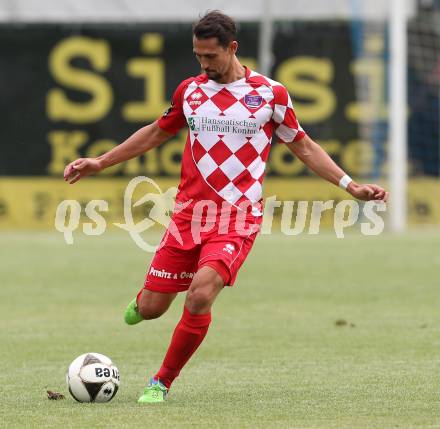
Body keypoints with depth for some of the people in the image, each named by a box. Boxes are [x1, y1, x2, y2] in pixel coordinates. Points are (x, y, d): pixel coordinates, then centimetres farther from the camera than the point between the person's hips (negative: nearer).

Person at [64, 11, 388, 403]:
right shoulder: (190, 90, 7)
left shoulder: (270, 93, 0)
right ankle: (142, 298, 41)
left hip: (238, 219, -3)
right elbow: (155, 134, 23)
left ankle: (162, 383, -7)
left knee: (200, 296, -25)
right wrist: (99, 163, 21)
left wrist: (351, 186, 3)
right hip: (189, 212, 3)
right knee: (151, 308, 0)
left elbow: (303, 147, 11)